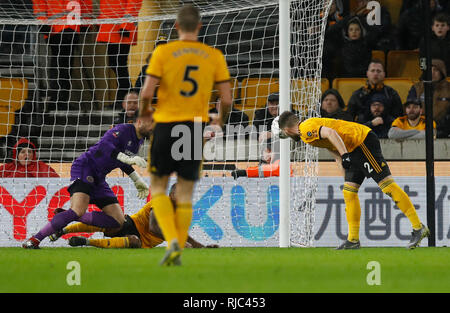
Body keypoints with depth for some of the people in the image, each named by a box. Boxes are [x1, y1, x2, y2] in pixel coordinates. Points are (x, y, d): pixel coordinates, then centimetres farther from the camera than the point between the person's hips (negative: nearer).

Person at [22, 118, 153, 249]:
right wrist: (127, 158, -38)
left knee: (118, 220, -3)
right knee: (78, 211, -30)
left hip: (98, 179, 9)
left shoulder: (138, 139, 15)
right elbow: (103, 145, -31)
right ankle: (34, 239, -25)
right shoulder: (123, 130, -13)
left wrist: (137, 180, 31)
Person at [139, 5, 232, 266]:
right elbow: (226, 99, 0)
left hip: (166, 126, -2)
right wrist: (222, 118, 21)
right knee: (185, 194, 10)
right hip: (196, 128, 2)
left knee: (158, 187, 10)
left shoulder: (163, 52, -5)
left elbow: (147, 92, -11)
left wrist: (145, 110, 10)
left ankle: (172, 241, -10)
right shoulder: (214, 56, 2)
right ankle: (179, 253, 7)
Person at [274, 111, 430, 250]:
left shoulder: (306, 128, -8)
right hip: (354, 149, 10)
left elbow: (330, 132, -25)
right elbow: (337, 154, 24)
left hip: (363, 142, -10)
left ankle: (418, 227, -17)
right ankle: (353, 240, 12)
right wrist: (347, 177, 22)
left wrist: (345, 155, -30)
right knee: (349, 191, 9)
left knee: (385, 183, -14)